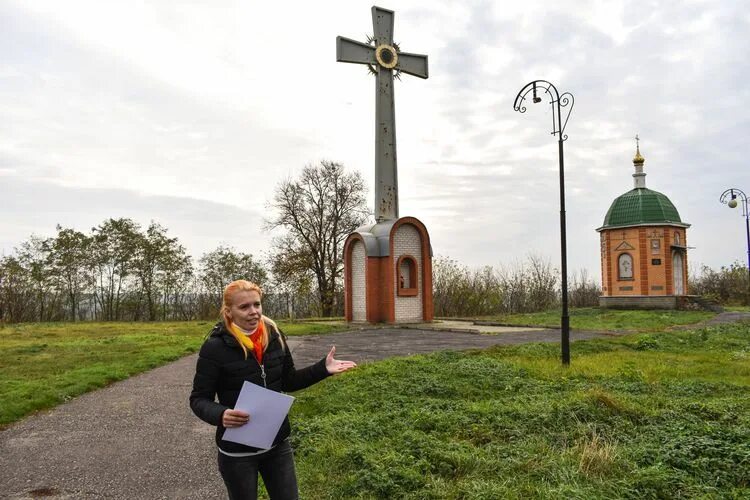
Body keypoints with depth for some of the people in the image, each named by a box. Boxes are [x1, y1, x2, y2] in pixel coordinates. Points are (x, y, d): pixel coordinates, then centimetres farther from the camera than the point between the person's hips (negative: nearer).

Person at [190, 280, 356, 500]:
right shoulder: (215, 347, -17)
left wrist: (323, 368, -4)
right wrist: (220, 415, -31)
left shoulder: (274, 337, -3)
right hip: (238, 451, -4)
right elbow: (199, 399, -11)